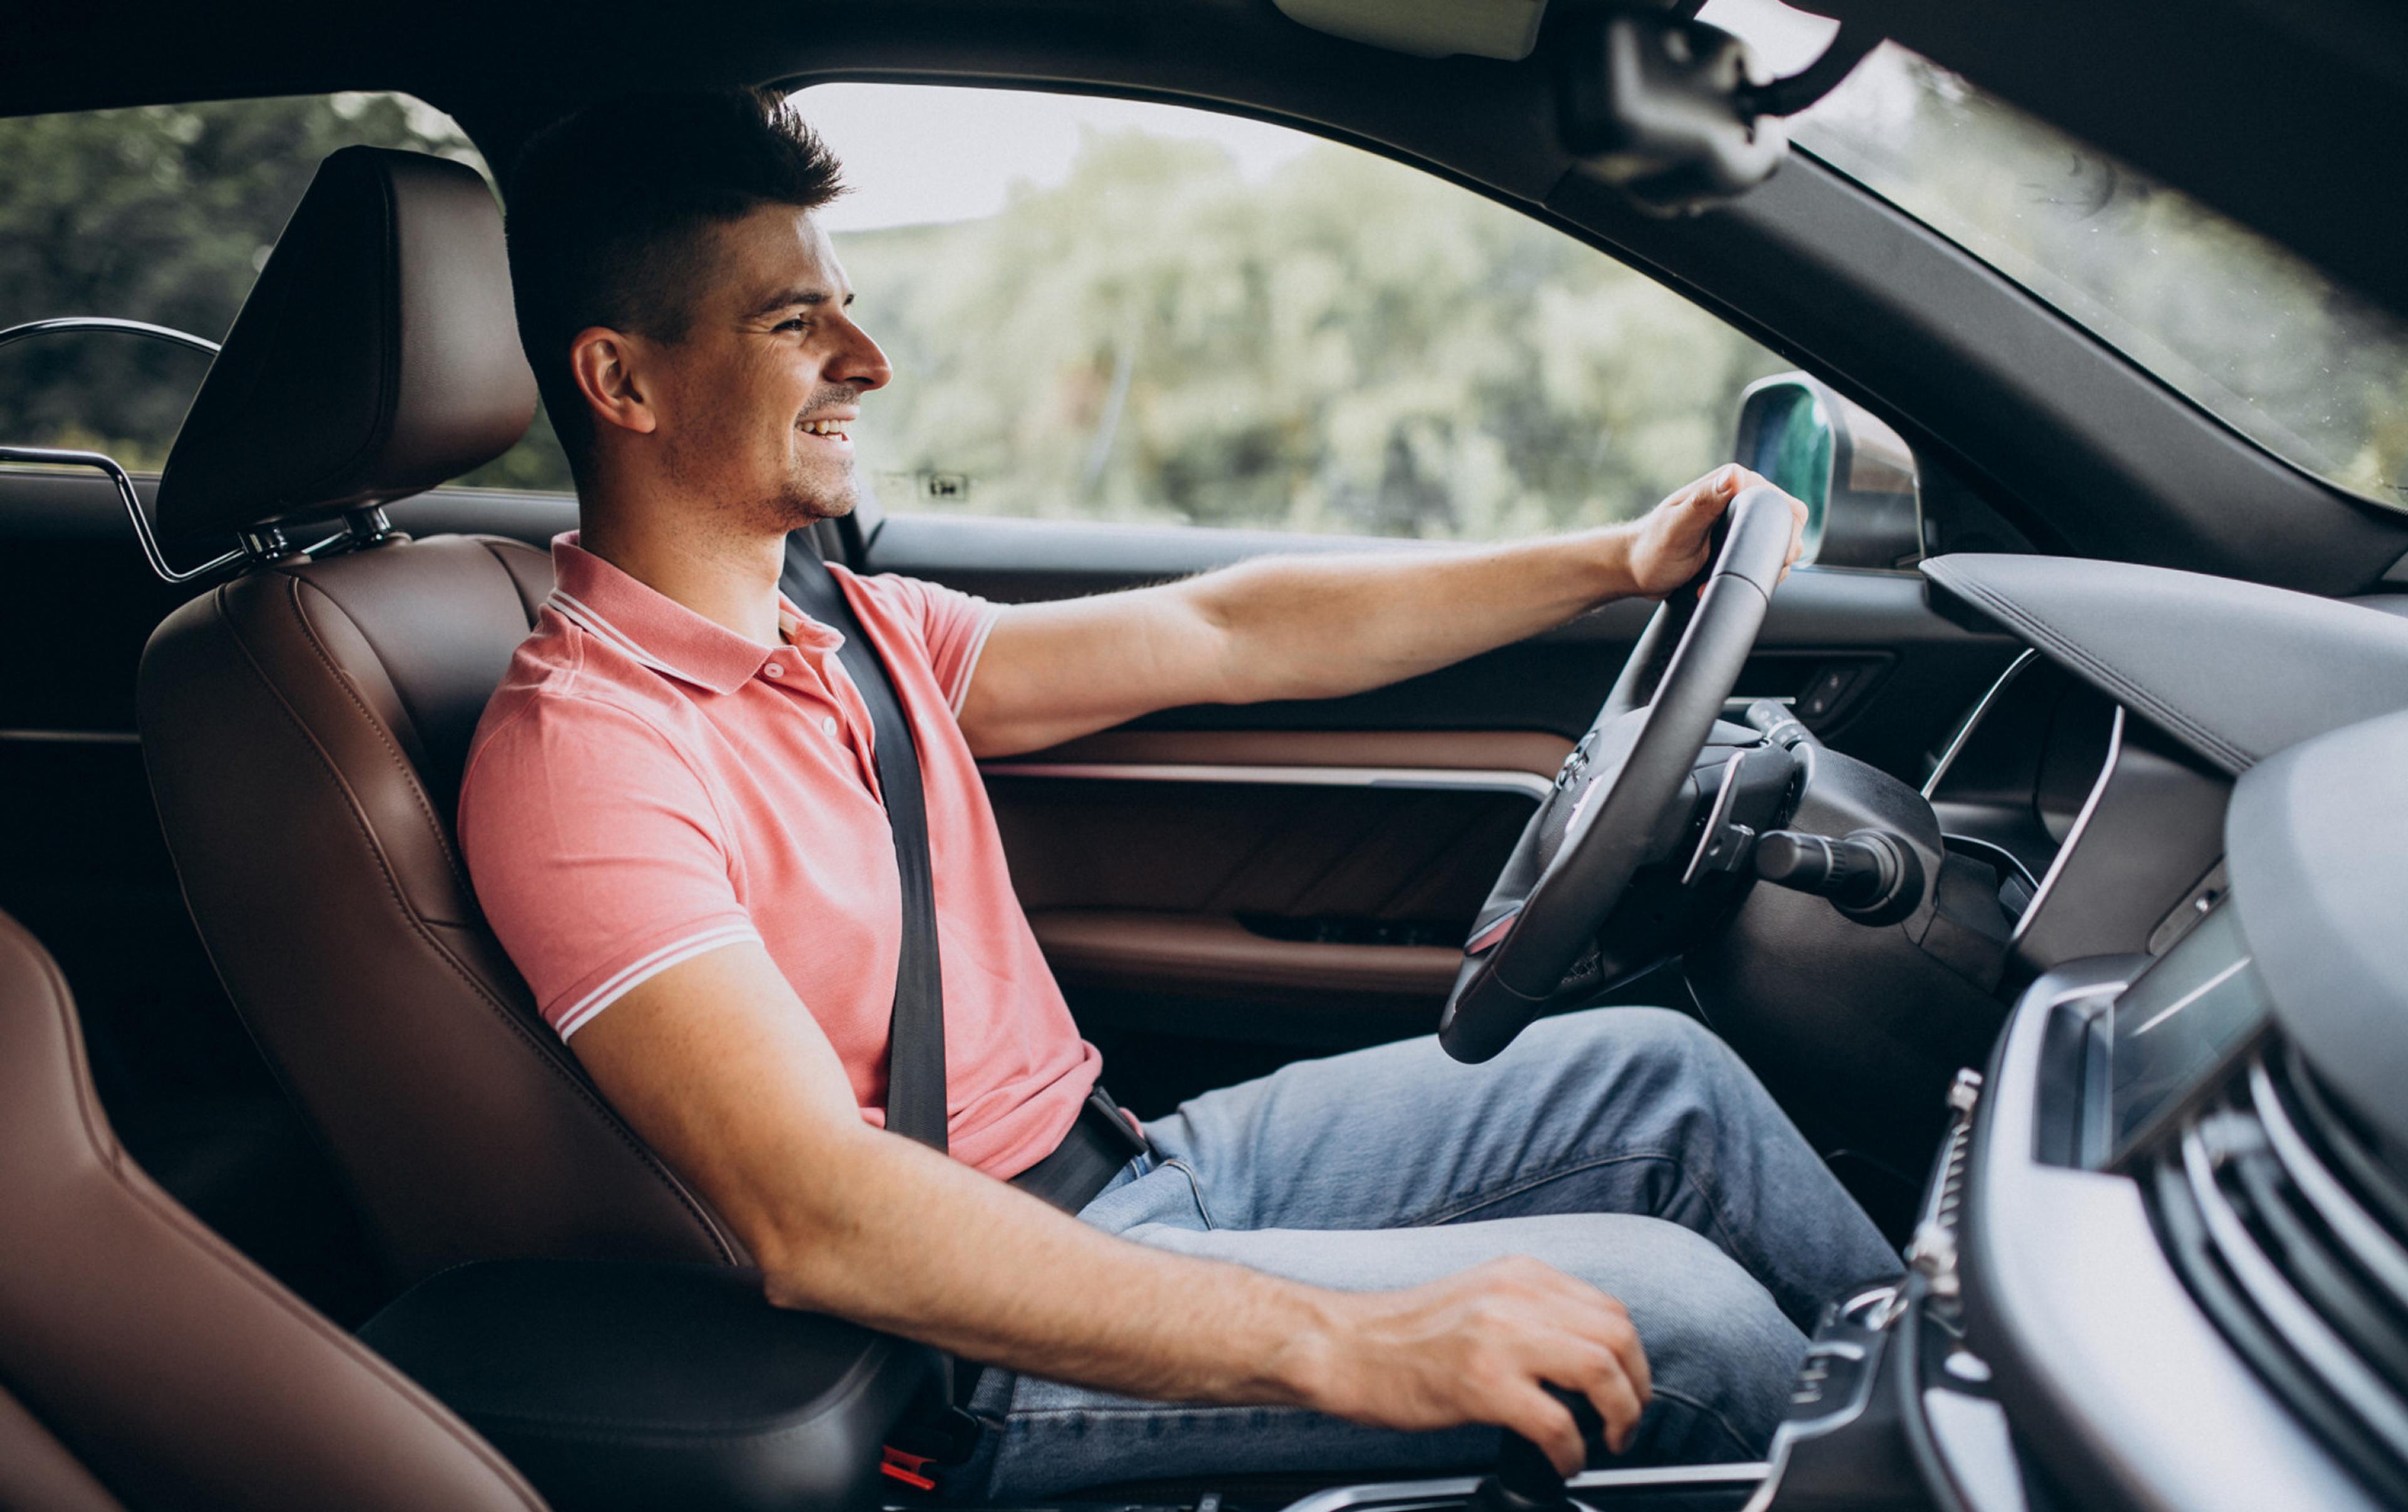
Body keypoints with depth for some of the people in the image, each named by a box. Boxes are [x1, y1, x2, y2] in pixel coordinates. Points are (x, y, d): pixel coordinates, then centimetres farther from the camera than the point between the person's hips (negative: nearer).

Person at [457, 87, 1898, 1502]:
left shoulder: (855, 633, 7)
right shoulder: (578, 750, -21)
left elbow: (1217, 637, 9)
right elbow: (813, 1217, -32)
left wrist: (1612, 561, 7)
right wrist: (1342, 1342, -36)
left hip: (1135, 1162, 9)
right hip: (1000, 1339, -8)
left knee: (1655, 1075, 6)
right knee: (1682, 1325, -15)